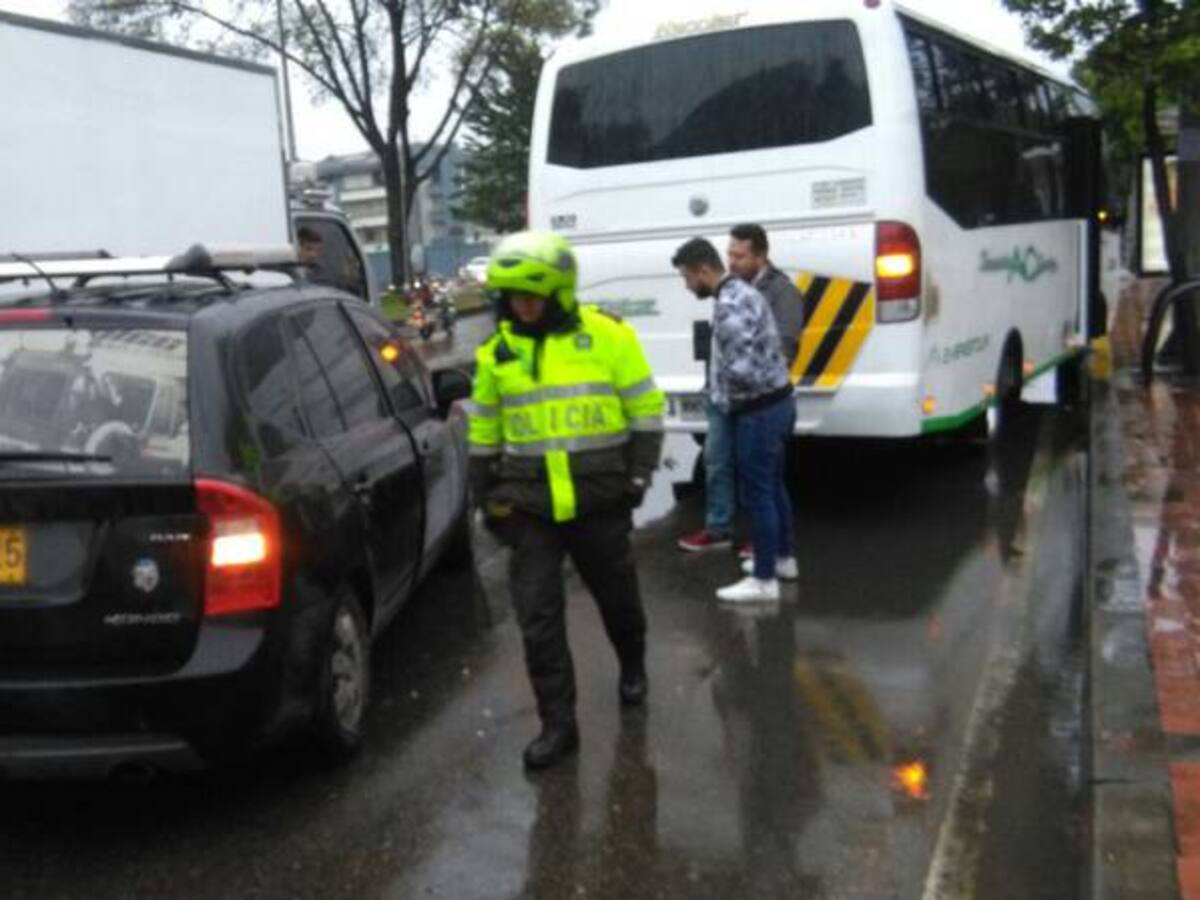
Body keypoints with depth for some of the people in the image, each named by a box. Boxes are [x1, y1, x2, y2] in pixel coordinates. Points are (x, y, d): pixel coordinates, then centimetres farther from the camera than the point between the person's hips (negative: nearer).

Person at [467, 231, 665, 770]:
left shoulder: (608, 337, -6)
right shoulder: (497, 353, 3)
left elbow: (646, 409, -1)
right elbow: (483, 431, 12)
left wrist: (639, 473, -7)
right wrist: (485, 494, 10)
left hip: (600, 499, -2)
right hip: (529, 506, 2)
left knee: (617, 596, 17)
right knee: (538, 617, -1)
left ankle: (633, 668, 46)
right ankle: (558, 724, 10)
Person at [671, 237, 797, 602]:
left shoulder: (728, 305, -21)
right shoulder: (745, 291, 11)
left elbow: (740, 370, -30)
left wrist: (729, 396, -9)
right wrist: (727, 394, 11)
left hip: (758, 411, -10)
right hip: (779, 402, 10)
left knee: (757, 494, -2)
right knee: (773, 485, 21)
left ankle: (764, 579, 6)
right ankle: (783, 557, 34)